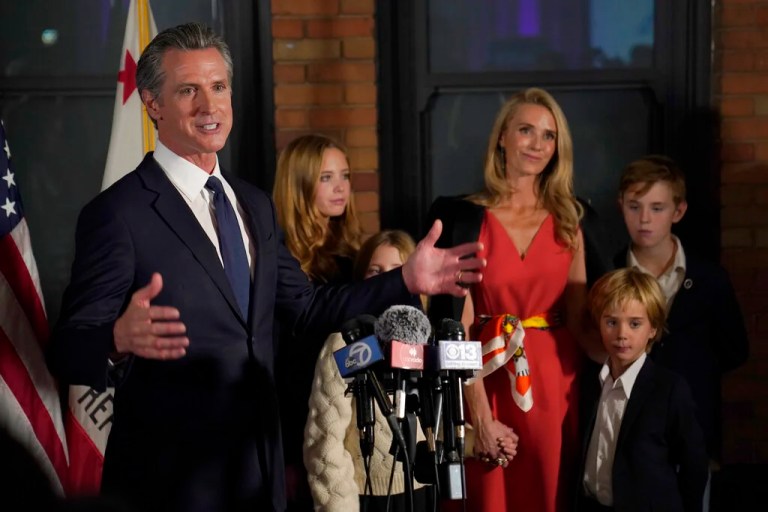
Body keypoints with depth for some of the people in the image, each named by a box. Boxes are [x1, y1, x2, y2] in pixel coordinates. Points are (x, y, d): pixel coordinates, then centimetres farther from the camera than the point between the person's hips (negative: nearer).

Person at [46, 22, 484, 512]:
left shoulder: (255, 204, 11)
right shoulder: (117, 213, -13)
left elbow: (306, 307, 15)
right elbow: (69, 352, -17)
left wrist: (406, 280, 5)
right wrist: (120, 339, -39)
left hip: (261, 469, 7)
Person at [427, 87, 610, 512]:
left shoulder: (573, 220, 7)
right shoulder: (464, 217, -1)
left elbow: (580, 316, 3)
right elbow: (458, 323, -6)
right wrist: (480, 415, -14)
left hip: (558, 385, 2)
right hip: (489, 385, -2)